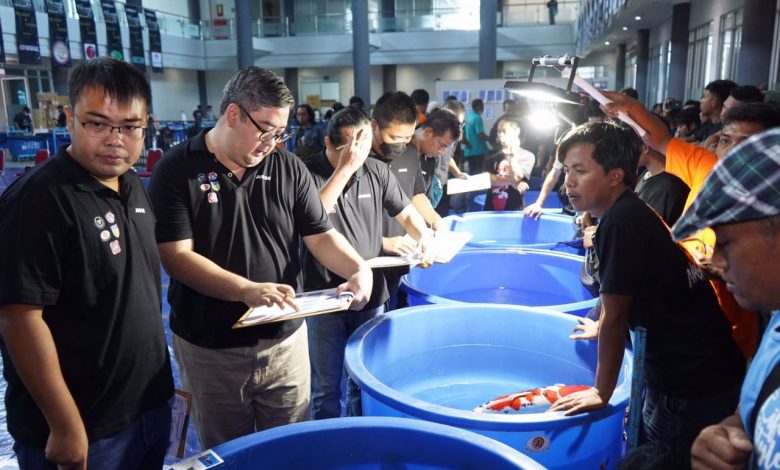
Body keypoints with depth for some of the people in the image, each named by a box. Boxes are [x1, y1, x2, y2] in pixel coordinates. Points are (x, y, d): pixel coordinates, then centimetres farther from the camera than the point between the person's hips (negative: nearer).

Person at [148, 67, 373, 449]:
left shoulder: (289, 168, 1)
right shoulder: (177, 170, -9)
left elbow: (321, 234, 2)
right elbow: (177, 257, -15)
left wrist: (358, 269, -18)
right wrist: (247, 291, -28)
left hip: (285, 342, 3)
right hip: (209, 349, -2)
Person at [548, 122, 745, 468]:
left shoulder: (622, 221, -22)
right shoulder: (632, 212, 7)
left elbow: (614, 315, -18)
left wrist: (601, 393, -9)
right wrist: (604, 330, 36)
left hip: (693, 385, -9)